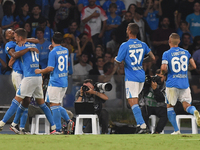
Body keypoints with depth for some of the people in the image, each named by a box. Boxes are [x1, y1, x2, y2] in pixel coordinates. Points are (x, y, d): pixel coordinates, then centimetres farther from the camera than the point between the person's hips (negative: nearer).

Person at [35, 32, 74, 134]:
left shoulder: (53, 52, -12)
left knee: (54, 105, -5)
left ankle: (58, 129, -7)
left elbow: (51, 68, -17)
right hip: (64, 82, 8)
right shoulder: (66, 51, 10)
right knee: (57, 105, 16)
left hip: (55, 82, -8)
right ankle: (68, 121, 0)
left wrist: (40, 71, -1)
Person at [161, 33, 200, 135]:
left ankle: (176, 130, 6)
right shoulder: (185, 52, 7)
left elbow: (163, 68, -17)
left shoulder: (167, 54, -6)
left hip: (172, 83, -3)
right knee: (186, 105, 5)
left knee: (170, 106, 11)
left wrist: (163, 73, 5)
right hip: (185, 83, 3)